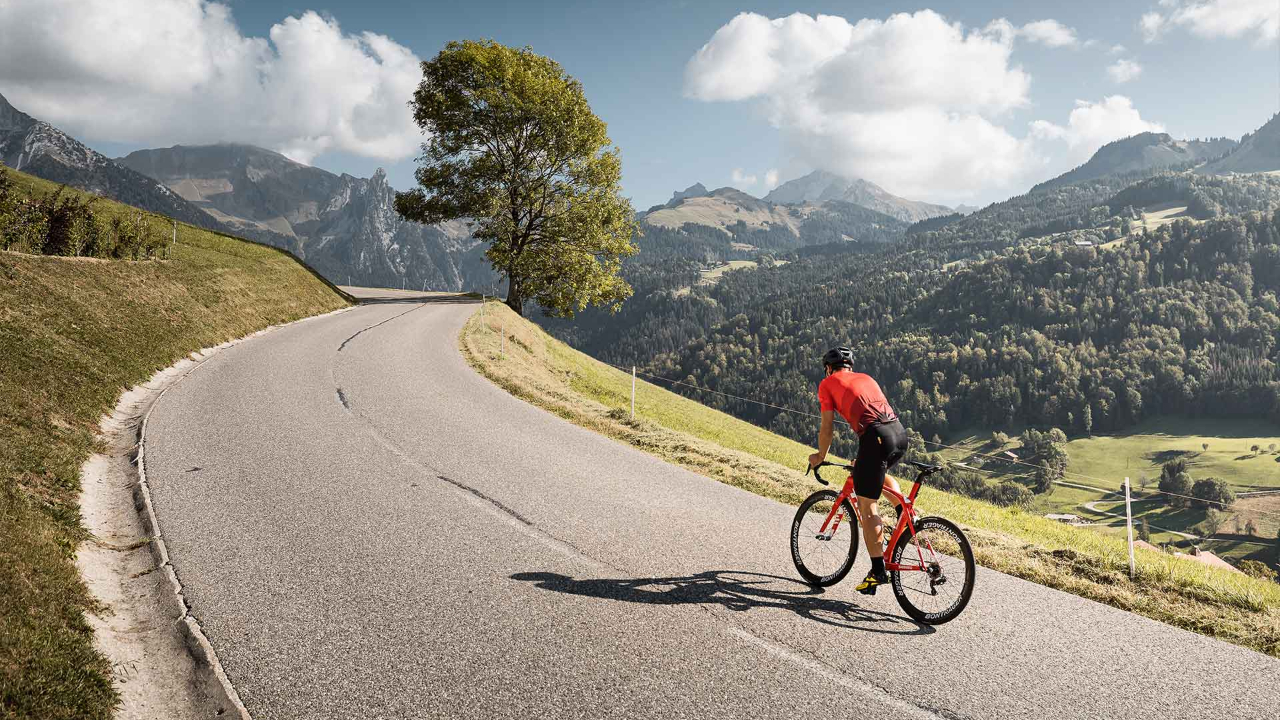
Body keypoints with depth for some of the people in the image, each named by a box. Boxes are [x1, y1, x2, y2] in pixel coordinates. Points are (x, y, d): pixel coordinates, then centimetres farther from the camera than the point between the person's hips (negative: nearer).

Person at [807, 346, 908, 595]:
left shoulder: (828, 383, 14)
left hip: (876, 437, -6)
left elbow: (826, 428, 11)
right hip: (900, 433, 6)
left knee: (867, 506, 2)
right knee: (880, 473, 38)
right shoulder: (866, 377, 30)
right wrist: (863, 458, 42)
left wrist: (820, 457, 27)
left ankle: (878, 571, 2)